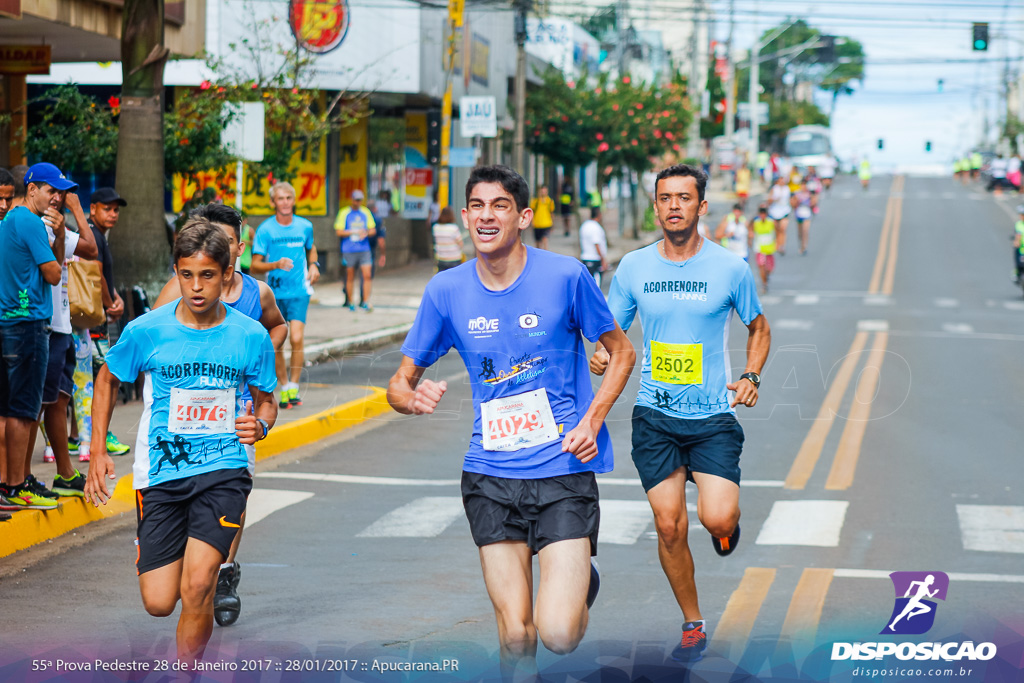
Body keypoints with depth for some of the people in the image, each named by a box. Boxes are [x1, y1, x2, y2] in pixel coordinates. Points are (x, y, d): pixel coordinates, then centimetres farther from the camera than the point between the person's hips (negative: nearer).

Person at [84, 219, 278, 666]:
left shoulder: (251, 336, -3)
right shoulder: (146, 331, -4)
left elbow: (265, 400, 12)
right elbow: (108, 380, 14)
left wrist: (260, 424, -11)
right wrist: (98, 453, 10)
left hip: (223, 468, -1)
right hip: (160, 473, 1)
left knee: (196, 587, -20)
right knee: (158, 603, -1)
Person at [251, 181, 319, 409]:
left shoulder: (305, 226, 4)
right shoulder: (265, 230, -5)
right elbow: (255, 266, -6)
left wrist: (313, 265, 7)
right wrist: (276, 264, -24)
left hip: (299, 291, 0)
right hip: (274, 293, 0)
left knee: (297, 339, -15)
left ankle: (294, 387, -2)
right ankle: (284, 387, 19)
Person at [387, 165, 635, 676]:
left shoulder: (565, 276, -5)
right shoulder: (446, 290, 1)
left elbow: (621, 352, 8)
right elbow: (401, 380, 8)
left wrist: (592, 420, -7)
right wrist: (413, 397, -16)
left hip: (564, 468, -2)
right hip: (490, 476, 2)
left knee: (559, 634, -11)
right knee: (515, 636, -2)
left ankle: (581, 582, 23)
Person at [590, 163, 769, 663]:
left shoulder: (730, 268, -3)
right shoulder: (633, 267, 1)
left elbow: (758, 328, 12)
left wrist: (751, 376, -5)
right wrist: (600, 356, -13)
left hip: (713, 416, -2)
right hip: (654, 416, 2)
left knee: (716, 519, -17)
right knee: (670, 527, 0)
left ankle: (727, 522, 22)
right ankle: (693, 625, 19)